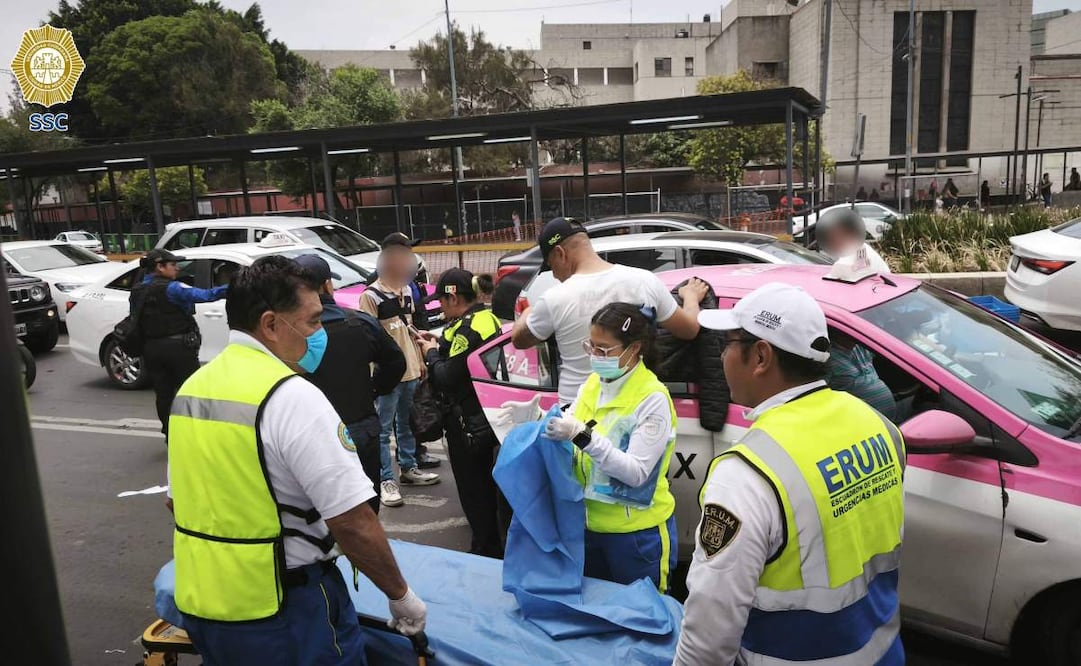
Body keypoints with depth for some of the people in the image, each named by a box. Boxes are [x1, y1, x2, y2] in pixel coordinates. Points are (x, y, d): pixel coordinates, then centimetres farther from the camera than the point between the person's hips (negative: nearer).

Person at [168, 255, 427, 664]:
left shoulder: (191, 387, 3)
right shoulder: (291, 397, -22)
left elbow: (179, 501, 13)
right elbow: (352, 521, -24)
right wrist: (400, 595, -11)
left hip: (199, 604, 7)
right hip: (281, 613, -7)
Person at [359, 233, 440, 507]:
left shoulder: (406, 290, 12)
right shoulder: (371, 296, -13)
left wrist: (419, 360, 19)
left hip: (410, 370, 8)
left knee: (407, 423, 18)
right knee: (383, 429, 0)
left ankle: (409, 468, 31)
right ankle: (386, 480, 6)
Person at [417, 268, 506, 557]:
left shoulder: (466, 328, -22)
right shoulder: (489, 319, 7)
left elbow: (447, 378, -23)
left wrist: (431, 353, -7)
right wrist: (441, 344, 7)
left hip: (467, 422, -10)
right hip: (487, 418, 10)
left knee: (472, 490, 5)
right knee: (485, 484, 23)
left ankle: (484, 550, 16)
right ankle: (494, 547, 37)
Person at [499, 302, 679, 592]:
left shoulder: (653, 399, -19)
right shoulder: (592, 384, 1)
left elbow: (636, 473, -24)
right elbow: (567, 439, 5)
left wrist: (583, 436, -33)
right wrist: (536, 419, -13)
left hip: (637, 533, -6)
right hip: (589, 523, 7)